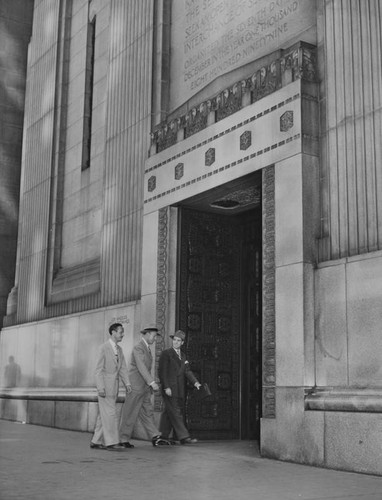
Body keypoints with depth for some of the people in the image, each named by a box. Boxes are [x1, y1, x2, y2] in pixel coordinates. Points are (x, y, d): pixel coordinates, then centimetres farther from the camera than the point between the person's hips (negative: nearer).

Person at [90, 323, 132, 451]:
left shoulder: (119, 349, 14)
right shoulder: (104, 348, -9)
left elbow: (123, 368, 10)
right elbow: (98, 369, -12)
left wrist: (127, 383, -3)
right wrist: (100, 388, -18)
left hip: (114, 387, 7)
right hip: (105, 386, -7)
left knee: (104, 415, 9)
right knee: (111, 414, -10)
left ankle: (96, 442, 14)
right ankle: (112, 442, -8)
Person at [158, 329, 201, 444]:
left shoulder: (183, 356, 18)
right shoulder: (166, 354, -3)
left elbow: (187, 371, 11)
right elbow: (162, 371, -8)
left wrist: (195, 382, -5)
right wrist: (166, 387, -15)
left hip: (179, 390, 7)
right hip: (169, 389, -7)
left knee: (169, 413, 10)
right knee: (175, 413, -9)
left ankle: (163, 437, 17)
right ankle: (184, 437, -13)